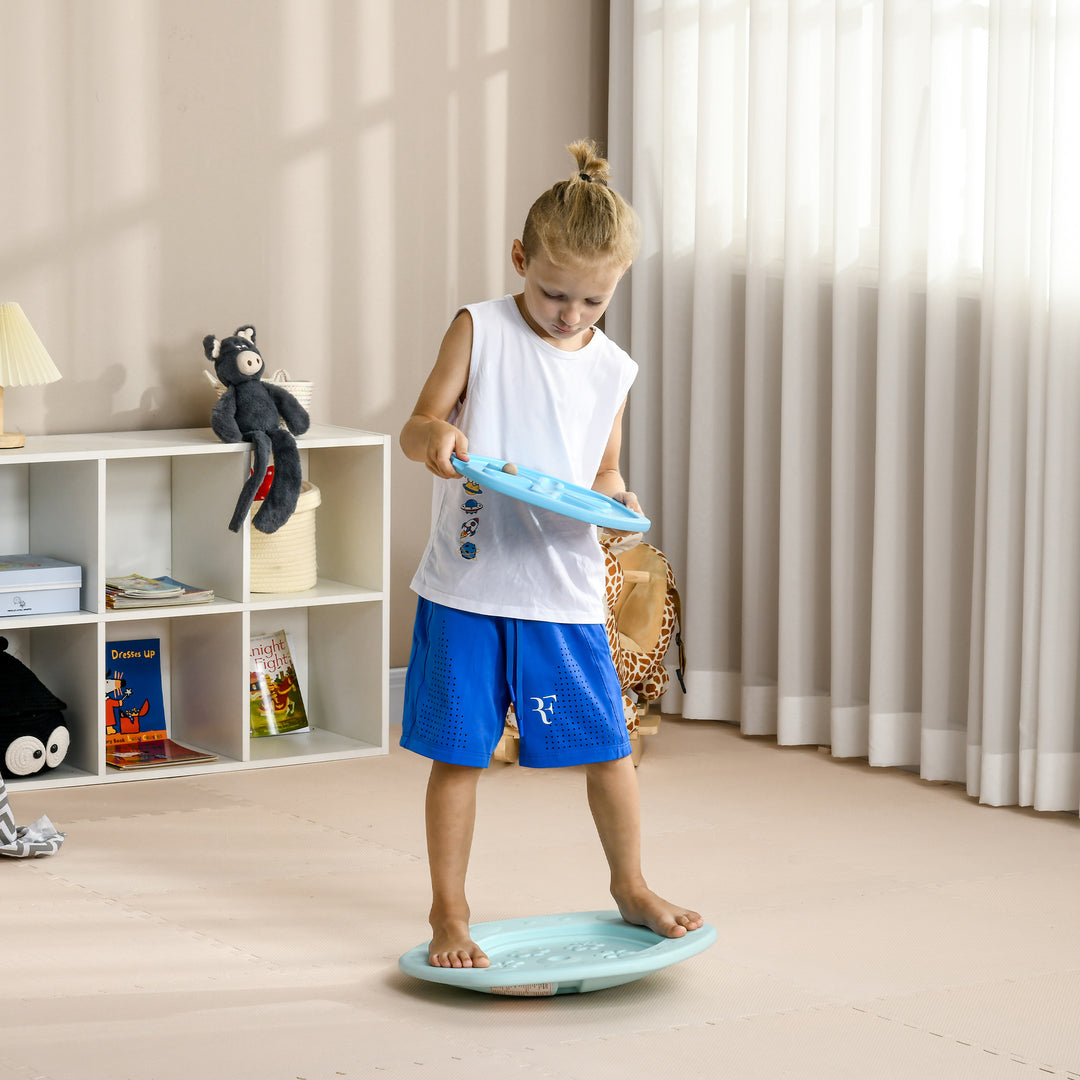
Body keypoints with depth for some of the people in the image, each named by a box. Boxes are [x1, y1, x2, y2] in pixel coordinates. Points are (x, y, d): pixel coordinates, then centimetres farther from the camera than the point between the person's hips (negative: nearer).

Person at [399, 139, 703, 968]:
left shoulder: (612, 369, 6)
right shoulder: (480, 330, -2)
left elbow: (604, 471, 14)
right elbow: (417, 428, -2)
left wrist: (613, 496, -9)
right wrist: (435, 437, -26)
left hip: (564, 593, 2)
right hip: (468, 588, -2)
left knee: (607, 746, 8)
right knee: (459, 754, 4)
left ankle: (631, 886, 29)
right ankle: (449, 910, 17)